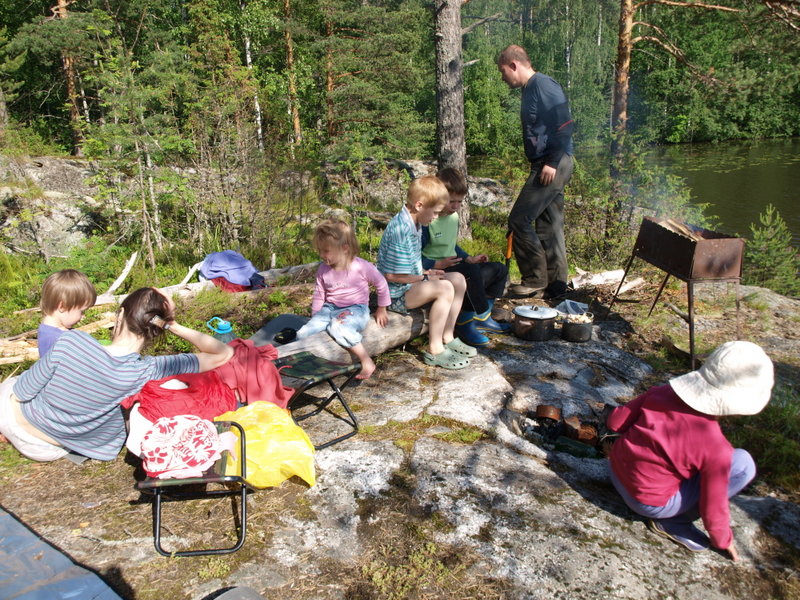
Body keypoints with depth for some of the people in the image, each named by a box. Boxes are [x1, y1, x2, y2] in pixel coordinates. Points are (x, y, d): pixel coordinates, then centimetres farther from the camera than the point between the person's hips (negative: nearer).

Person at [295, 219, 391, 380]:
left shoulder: (362, 267, -14)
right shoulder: (323, 270, 0)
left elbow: (381, 285, 0)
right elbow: (319, 295, 13)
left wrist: (381, 310, 8)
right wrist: (315, 317, 14)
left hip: (356, 309, -5)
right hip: (330, 308, 5)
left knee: (337, 327, -38)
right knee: (302, 334, -16)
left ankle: (367, 361, -25)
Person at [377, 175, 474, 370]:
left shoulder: (414, 223, 7)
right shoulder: (400, 231, -26)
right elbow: (391, 275, -25)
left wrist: (426, 273, 2)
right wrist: (425, 277, -14)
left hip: (412, 283, 10)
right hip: (396, 295, -10)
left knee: (458, 280, 4)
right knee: (445, 288, -26)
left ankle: (447, 337, 10)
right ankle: (435, 350, -16)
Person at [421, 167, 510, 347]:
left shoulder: (454, 217, 11)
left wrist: (468, 259, 10)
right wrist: (438, 264, -28)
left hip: (453, 265, 10)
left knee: (500, 270, 6)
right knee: (472, 272, -34)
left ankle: (466, 320, -1)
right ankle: (482, 317, -12)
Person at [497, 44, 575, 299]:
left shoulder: (543, 85, -11)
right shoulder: (530, 89, 19)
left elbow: (565, 124, -19)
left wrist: (553, 162, -22)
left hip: (552, 165, -10)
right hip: (547, 165, 10)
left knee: (519, 219, -10)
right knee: (549, 226, 11)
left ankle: (535, 280, -2)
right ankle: (554, 284, 18)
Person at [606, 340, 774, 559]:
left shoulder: (661, 393, -10)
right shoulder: (716, 448, -24)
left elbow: (615, 421, -1)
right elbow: (713, 509, -12)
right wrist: (723, 540, 8)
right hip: (651, 504, -6)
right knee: (743, 463, -6)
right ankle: (671, 523, 2)